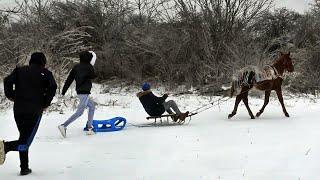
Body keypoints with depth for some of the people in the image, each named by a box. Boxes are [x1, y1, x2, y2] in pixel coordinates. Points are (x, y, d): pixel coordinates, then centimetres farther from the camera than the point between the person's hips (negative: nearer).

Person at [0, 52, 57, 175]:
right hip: (35, 111, -4)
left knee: (23, 137, 18)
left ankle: (24, 168, 16)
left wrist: (11, 96, 10)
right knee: (25, 142, -4)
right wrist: (46, 103, -1)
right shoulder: (45, 73, 4)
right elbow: (53, 87, -12)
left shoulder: (20, 70, 12)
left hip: (18, 110, 4)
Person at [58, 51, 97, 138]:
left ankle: (89, 128, 21)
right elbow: (93, 76, 5)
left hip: (79, 91, 9)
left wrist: (63, 91, 6)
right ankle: (64, 126, -21)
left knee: (92, 106, 22)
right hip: (84, 92, -9)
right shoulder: (89, 67, -11)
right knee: (79, 112, -10)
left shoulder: (76, 67, 9)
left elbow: (69, 79, 5)